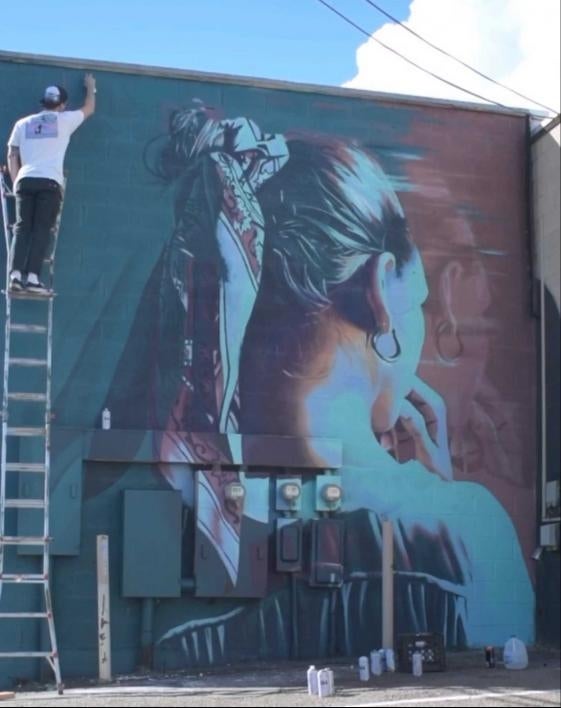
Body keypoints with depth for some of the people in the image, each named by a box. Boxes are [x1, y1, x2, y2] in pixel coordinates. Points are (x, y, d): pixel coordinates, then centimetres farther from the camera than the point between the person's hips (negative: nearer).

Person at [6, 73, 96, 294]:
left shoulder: (23, 124, 17)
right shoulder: (65, 120, 10)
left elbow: (12, 156, 16)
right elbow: (89, 109, 27)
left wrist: (15, 182, 19)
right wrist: (91, 87, 43)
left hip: (25, 180, 3)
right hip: (49, 182, -3)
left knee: (22, 228, 2)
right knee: (42, 230, -5)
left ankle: (16, 274, -10)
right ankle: (33, 277, -15)